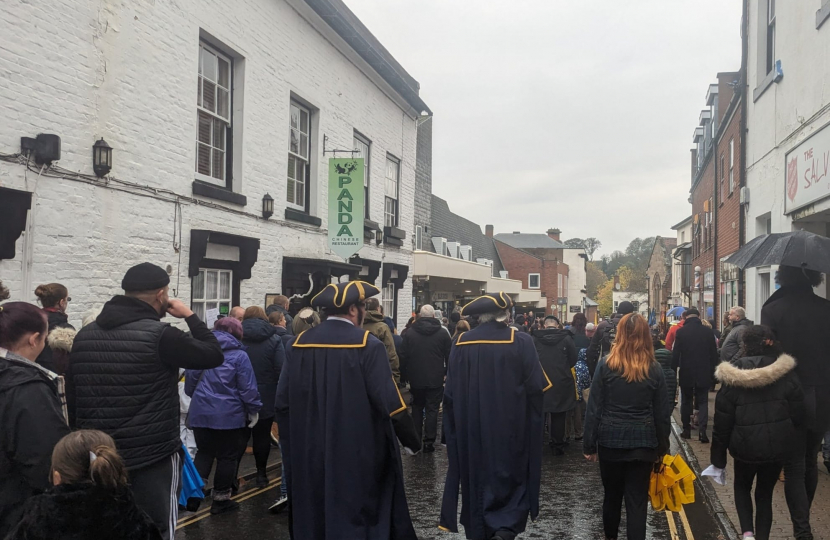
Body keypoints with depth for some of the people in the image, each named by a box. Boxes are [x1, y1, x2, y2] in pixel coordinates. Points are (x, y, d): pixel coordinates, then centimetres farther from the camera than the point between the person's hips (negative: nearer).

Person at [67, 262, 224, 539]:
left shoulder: (84, 335, 5)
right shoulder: (160, 335, -16)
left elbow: (72, 397, 11)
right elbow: (214, 355, -6)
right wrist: (190, 316, 5)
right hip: (153, 459, -6)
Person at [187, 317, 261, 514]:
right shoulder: (239, 355, -9)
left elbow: (190, 379, 13)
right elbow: (247, 387, -10)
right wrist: (253, 410, 2)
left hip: (201, 412, 4)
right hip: (229, 414, -4)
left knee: (204, 452, 18)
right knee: (227, 456, 8)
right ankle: (220, 499, 14)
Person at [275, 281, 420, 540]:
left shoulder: (298, 344, -1)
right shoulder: (367, 345, -14)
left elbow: (283, 402, 0)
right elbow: (390, 402, -16)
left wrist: (293, 446, 13)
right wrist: (412, 441, -2)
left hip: (309, 455, 4)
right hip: (357, 456, -4)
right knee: (356, 519, 10)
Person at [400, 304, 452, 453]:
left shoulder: (410, 333, -2)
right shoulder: (442, 334, -4)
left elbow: (403, 357, 1)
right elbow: (450, 357, 0)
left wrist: (407, 374, 12)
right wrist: (446, 373, 12)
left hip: (416, 379, 1)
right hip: (435, 380, -1)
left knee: (417, 408, 16)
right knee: (432, 410, 4)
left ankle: (415, 440, 18)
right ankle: (429, 442, 1)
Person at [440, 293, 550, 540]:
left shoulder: (461, 343, -4)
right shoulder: (521, 341, -11)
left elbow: (450, 392, -3)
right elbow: (537, 386, -13)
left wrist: (461, 420, 11)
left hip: (471, 431, 3)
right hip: (511, 430, -2)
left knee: (477, 483, 17)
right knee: (511, 480, 10)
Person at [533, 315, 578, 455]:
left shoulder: (535, 338, -4)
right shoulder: (566, 338, -6)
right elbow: (573, 360, -3)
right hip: (561, 382, -1)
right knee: (558, 416, 8)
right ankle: (557, 446, 13)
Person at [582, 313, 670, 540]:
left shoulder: (606, 365, -6)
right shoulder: (654, 369, -2)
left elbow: (594, 408, -6)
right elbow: (661, 413, 2)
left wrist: (589, 444, 1)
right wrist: (662, 447, 11)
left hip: (611, 440, 0)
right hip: (643, 442, 0)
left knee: (612, 495, 18)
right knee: (637, 500, 5)